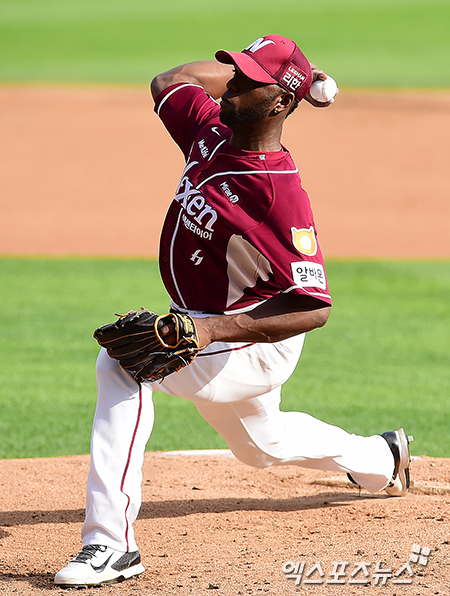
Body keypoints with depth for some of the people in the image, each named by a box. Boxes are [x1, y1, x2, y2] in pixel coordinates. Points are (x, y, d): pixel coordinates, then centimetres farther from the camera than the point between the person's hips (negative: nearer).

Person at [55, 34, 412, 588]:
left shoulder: (279, 190, -30)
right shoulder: (211, 129, -8)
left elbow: (313, 307, -33)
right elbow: (168, 80, 15)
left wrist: (214, 329, -41)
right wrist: (249, 65, 8)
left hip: (258, 342, -9)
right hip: (209, 323, 9)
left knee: (122, 361, -32)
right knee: (262, 444, 33)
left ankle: (111, 543, -34)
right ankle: (381, 460, 61)